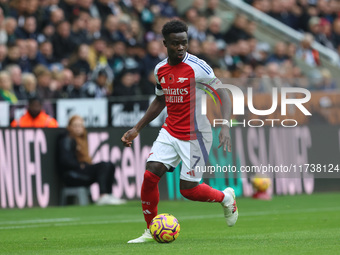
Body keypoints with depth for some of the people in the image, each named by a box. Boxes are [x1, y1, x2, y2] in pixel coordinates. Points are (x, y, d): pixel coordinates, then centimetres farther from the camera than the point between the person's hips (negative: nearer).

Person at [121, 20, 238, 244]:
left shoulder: (197, 66, -15)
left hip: (196, 135, -5)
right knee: (150, 175, -11)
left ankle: (226, 197, 27)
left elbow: (223, 93, -14)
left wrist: (225, 127, -28)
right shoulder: (160, 70, 3)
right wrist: (136, 129, 17)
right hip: (170, 131, 5)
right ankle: (151, 231, 4)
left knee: (188, 189, -4)